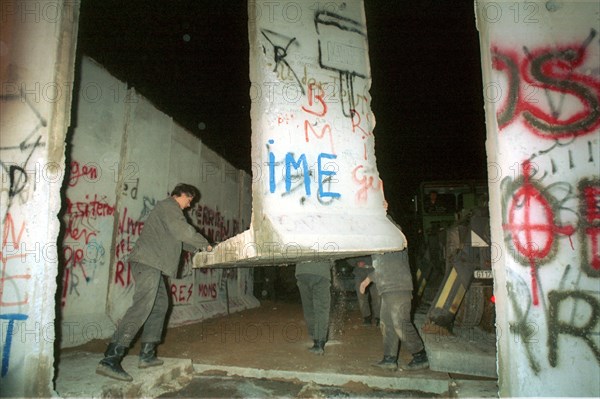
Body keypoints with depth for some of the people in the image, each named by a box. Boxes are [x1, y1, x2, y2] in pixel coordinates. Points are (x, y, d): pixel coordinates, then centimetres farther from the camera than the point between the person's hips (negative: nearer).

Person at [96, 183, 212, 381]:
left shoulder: (169, 209, 29)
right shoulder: (169, 205, -2)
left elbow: (177, 238, 32)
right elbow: (182, 231, -16)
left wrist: (197, 248, 23)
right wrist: (205, 244, -5)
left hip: (153, 264, 11)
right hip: (148, 261, -11)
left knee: (160, 305, 11)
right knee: (142, 307, -19)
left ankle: (147, 354, 14)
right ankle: (110, 360, -22)